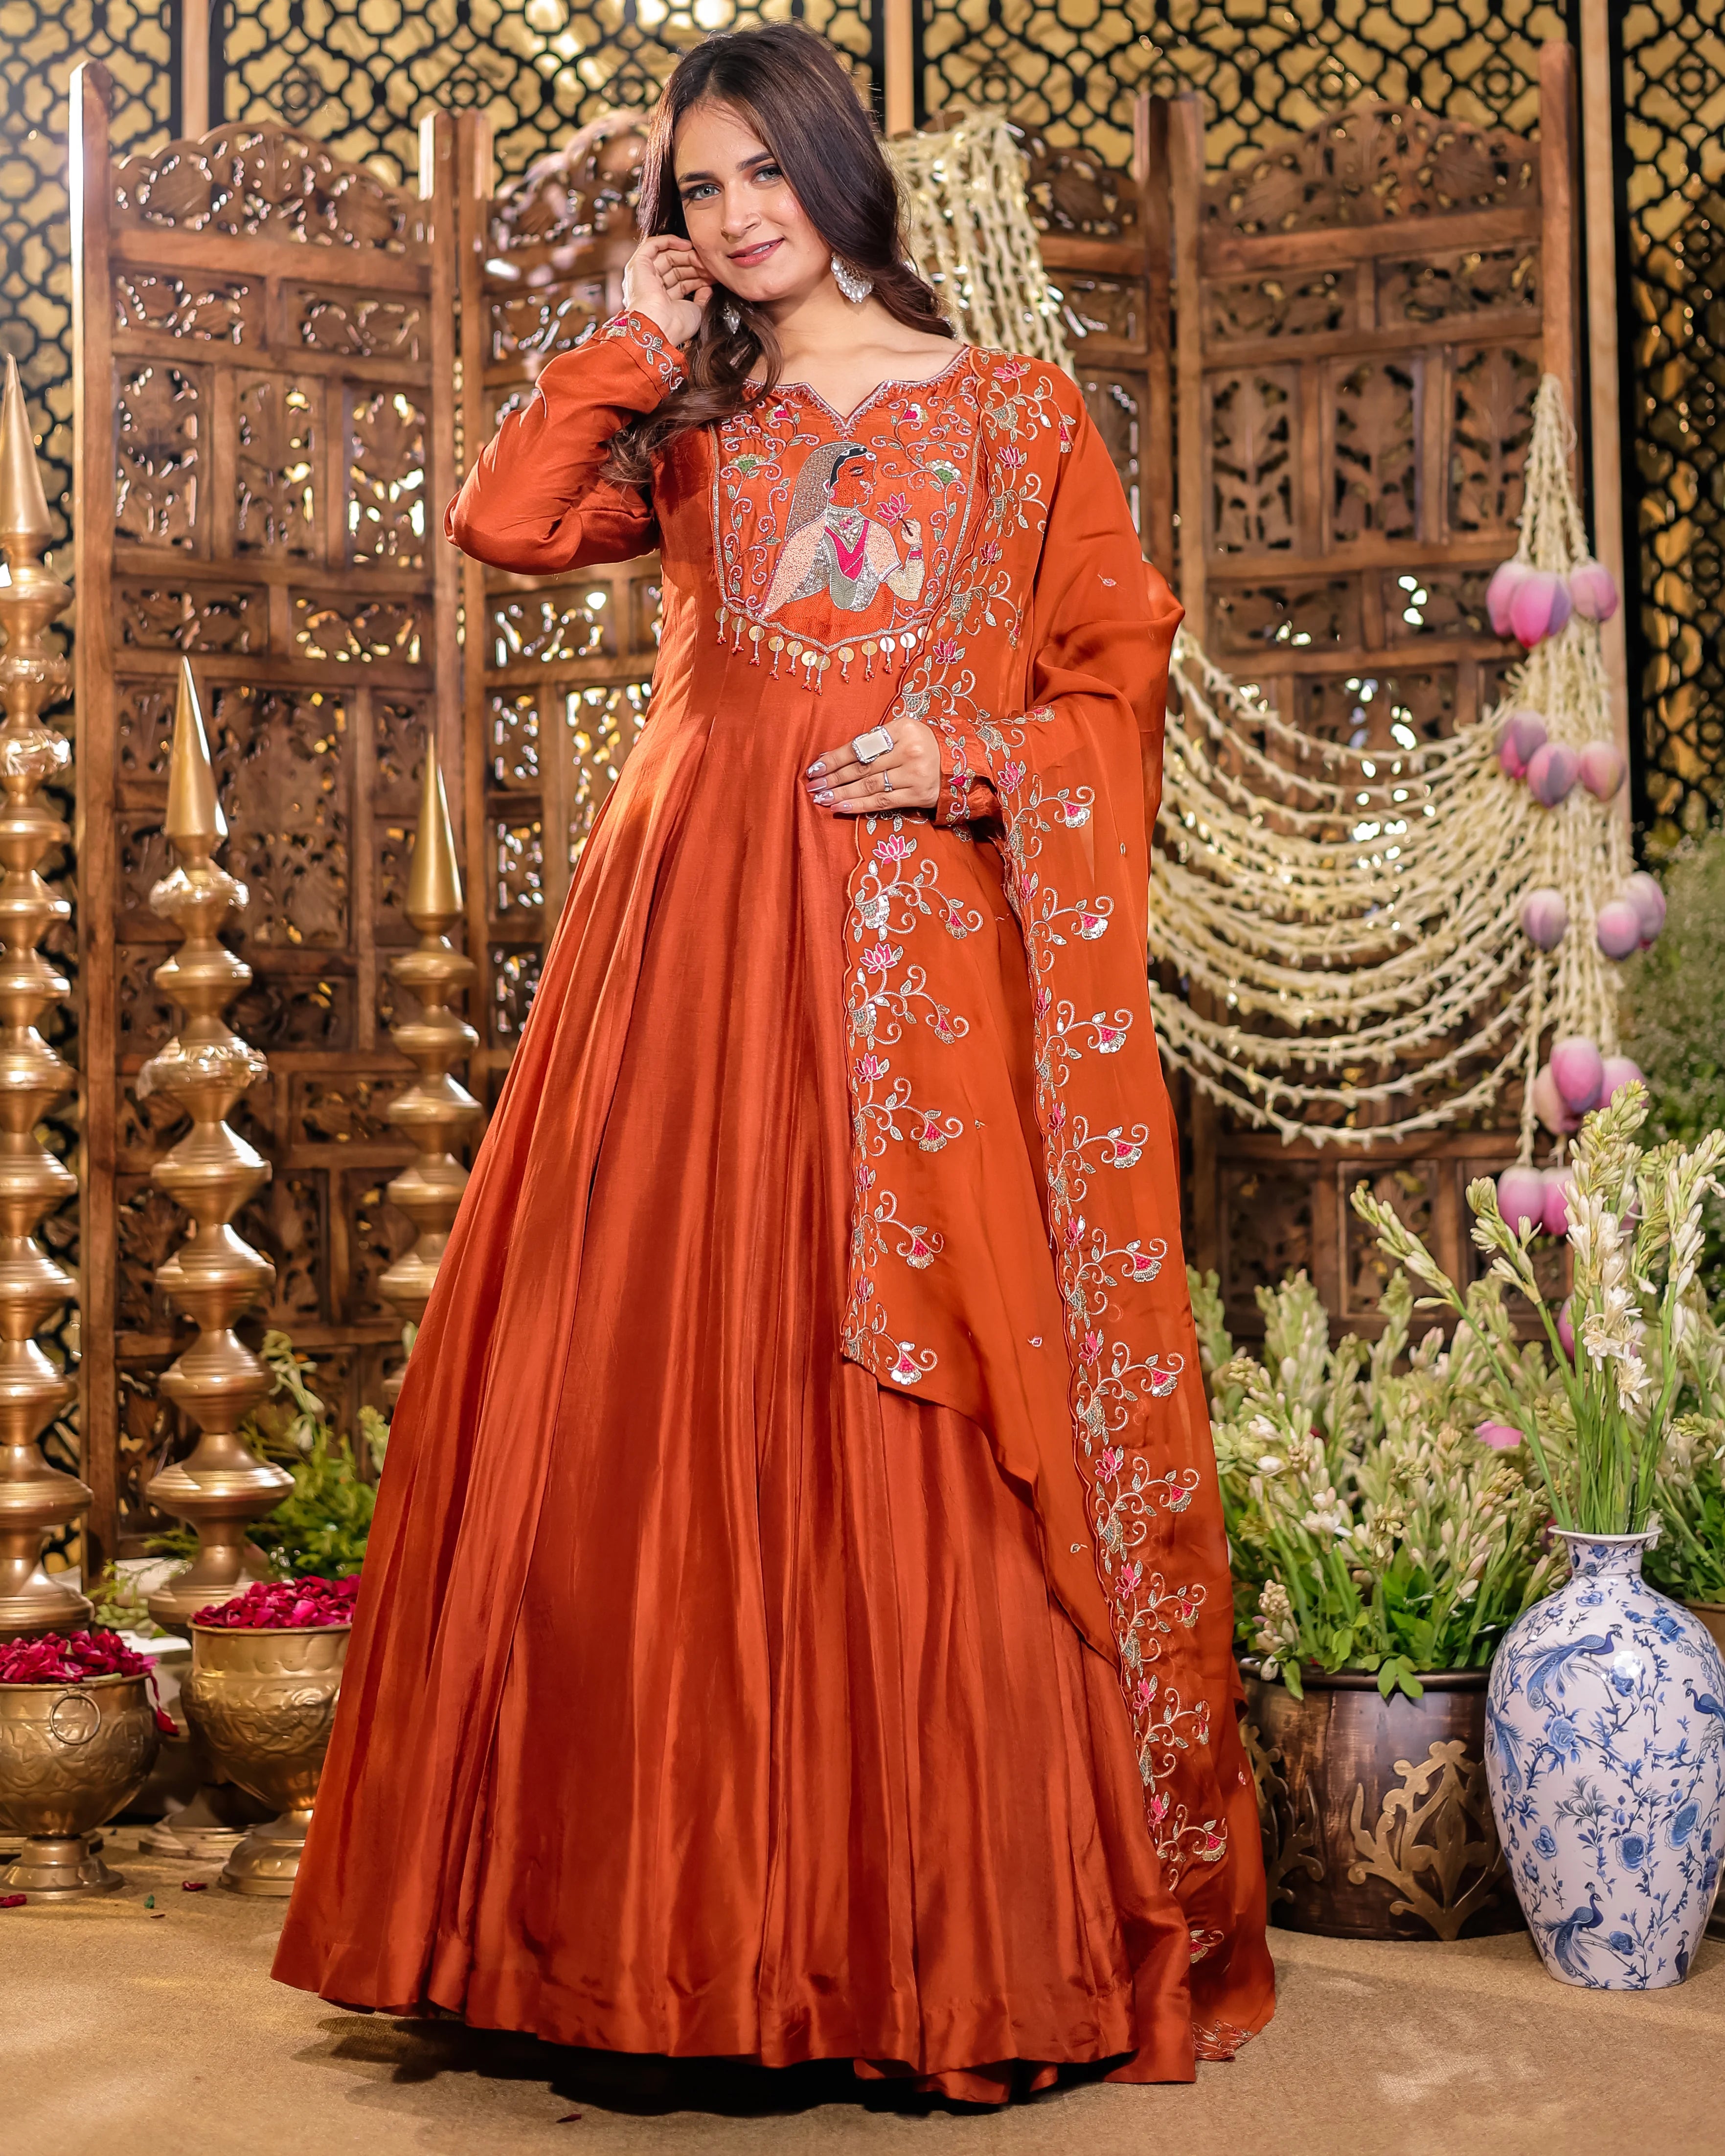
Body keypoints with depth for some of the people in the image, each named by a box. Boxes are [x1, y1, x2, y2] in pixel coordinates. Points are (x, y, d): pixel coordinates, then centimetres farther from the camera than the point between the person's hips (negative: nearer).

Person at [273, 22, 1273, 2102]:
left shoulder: (1014, 411, 11)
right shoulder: (688, 428, 18)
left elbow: (1123, 666, 7)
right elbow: (501, 523, 2)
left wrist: (965, 762, -9)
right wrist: (631, 344, 7)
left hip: (921, 964, -3)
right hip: (697, 939, 3)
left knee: (924, 1442, -4)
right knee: (678, 1404, 0)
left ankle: (960, 1930, 5)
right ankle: (683, 1903, 11)